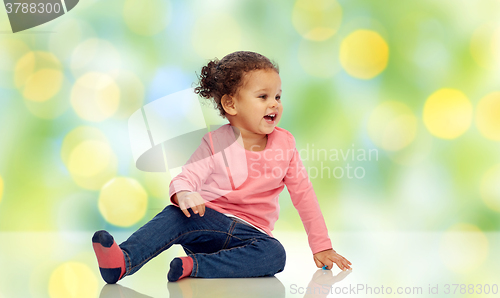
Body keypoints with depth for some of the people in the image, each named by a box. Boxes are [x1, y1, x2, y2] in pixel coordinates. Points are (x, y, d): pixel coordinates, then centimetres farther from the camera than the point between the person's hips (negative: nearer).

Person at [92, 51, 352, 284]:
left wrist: (322, 247, 6)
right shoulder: (215, 143, -3)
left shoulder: (284, 143, 3)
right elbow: (186, 178, -10)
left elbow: (303, 194, 8)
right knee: (175, 215, -32)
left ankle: (193, 266, -40)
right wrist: (183, 194, -37)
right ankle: (122, 262, -46)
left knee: (275, 254, -32)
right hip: (209, 220, -1)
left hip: (251, 233, 2)